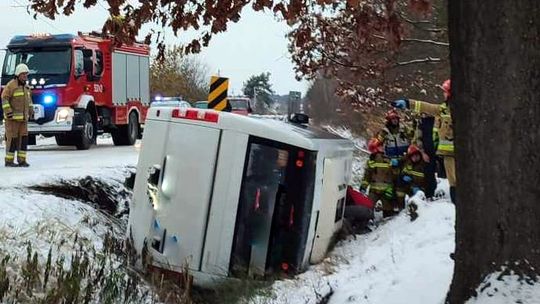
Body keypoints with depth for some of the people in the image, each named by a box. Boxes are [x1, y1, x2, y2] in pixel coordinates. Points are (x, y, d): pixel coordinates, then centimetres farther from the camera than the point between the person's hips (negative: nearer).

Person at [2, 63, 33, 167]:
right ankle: (9, 161, 2)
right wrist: (8, 111, -24)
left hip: (23, 118, 7)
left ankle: (22, 160, 9)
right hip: (12, 117, -7)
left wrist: (30, 110, 24)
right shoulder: (11, 85, -11)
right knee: (12, 139, -5)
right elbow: (4, 99, -16)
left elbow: (28, 98, 28)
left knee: (23, 138, 3)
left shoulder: (26, 86, 13)